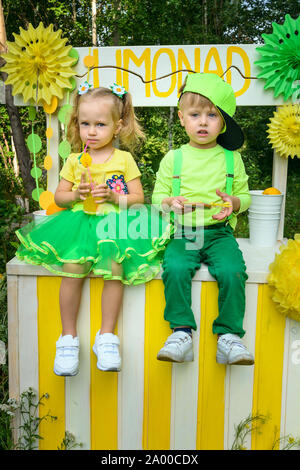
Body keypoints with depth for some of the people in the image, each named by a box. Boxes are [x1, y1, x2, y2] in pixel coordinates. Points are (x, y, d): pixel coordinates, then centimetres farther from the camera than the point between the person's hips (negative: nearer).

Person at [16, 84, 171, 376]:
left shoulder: (124, 160, 7)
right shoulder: (74, 161, 13)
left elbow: (138, 198, 5)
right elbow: (59, 196, 15)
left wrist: (113, 197, -13)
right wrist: (75, 194, -7)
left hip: (115, 222, -1)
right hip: (80, 221, 2)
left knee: (115, 267, -27)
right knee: (72, 269, -23)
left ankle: (106, 336, -13)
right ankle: (68, 337, -9)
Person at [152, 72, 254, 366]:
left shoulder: (231, 158, 10)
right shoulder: (173, 159, 9)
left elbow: (245, 195, 14)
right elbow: (157, 196, 12)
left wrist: (233, 202, -9)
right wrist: (169, 202, -11)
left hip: (220, 233, 0)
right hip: (182, 233, 0)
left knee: (232, 271, -27)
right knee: (175, 269, -29)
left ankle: (229, 336, -13)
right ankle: (182, 332, -17)